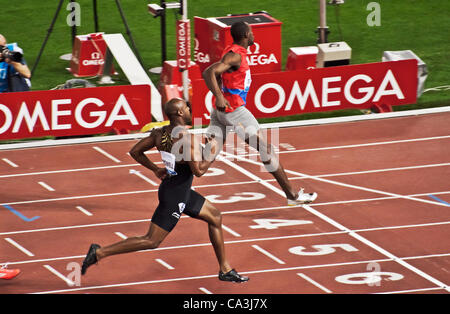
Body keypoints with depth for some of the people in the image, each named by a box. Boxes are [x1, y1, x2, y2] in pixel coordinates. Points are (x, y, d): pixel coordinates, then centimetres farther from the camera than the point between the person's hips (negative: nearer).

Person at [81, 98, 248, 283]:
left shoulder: (159, 133, 0)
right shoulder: (188, 139, -24)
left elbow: (135, 152, 6)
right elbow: (198, 171, -28)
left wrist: (155, 170, 14)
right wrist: (211, 152, -12)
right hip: (174, 198, -10)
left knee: (214, 217, 20)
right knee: (151, 242, -4)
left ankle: (225, 270, 26)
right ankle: (100, 252, -3)